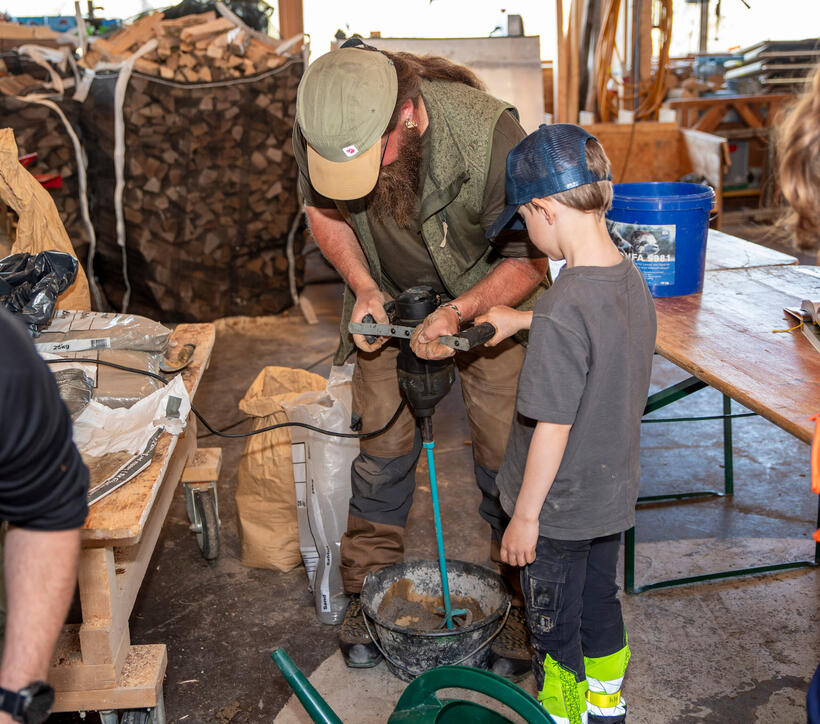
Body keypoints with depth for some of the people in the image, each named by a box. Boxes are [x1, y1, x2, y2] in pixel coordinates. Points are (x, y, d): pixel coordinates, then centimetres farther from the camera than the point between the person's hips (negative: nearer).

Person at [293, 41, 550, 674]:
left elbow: (530, 259, -23)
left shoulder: (489, 134, -36)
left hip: (491, 293, -2)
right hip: (388, 297, 3)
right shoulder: (319, 130, -25)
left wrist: (459, 312, -38)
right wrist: (363, 287, -19)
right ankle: (368, 590, 25)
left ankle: (520, 601, 18)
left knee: (507, 452, -2)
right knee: (381, 443, 5)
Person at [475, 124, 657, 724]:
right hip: (615, 495, 8)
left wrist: (524, 516, -15)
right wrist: (525, 321, 25)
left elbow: (552, 429, -26)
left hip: (559, 512, -8)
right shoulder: (633, 281, -5)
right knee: (601, 607, 27)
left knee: (555, 630, 14)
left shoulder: (564, 309, -31)